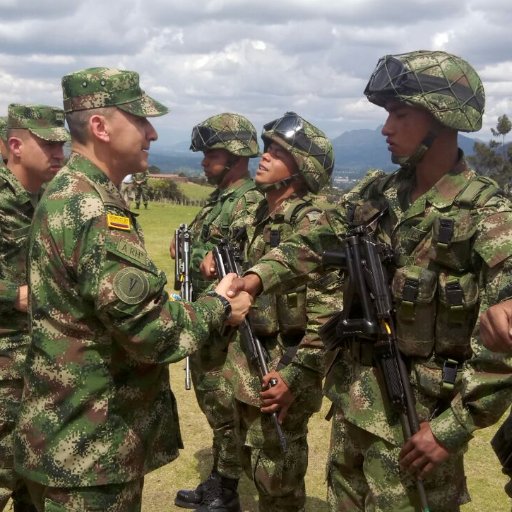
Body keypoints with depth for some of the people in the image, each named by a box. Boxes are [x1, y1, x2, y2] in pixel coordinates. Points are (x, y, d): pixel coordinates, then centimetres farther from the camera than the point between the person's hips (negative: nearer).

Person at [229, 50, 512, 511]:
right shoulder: (376, 194, 3)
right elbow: (315, 244, 5)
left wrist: (454, 427, -20)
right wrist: (259, 276, -14)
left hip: (421, 407, -6)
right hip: (355, 390, 6)